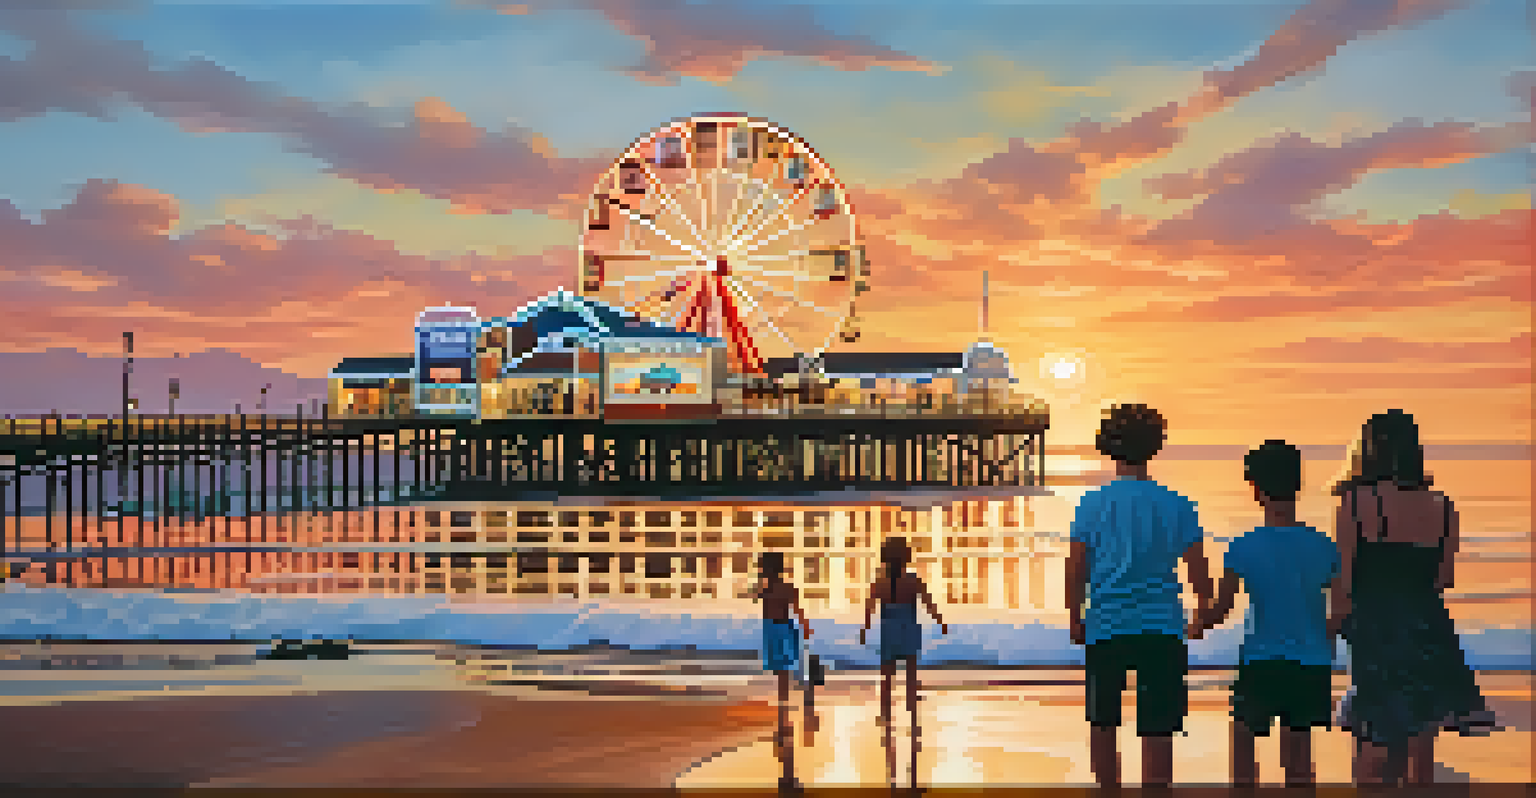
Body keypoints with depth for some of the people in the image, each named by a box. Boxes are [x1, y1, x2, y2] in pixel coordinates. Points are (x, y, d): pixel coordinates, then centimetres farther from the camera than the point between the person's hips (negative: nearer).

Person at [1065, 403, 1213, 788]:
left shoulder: (1092, 504, 0)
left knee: (1102, 723, 16)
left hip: (1105, 627, 1)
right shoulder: (1176, 506, 1)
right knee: (1157, 729, 0)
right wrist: (1200, 617, 19)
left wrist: (1076, 622, 13)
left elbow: (1075, 572, -1)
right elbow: (1199, 572, 2)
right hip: (1162, 628, -1)